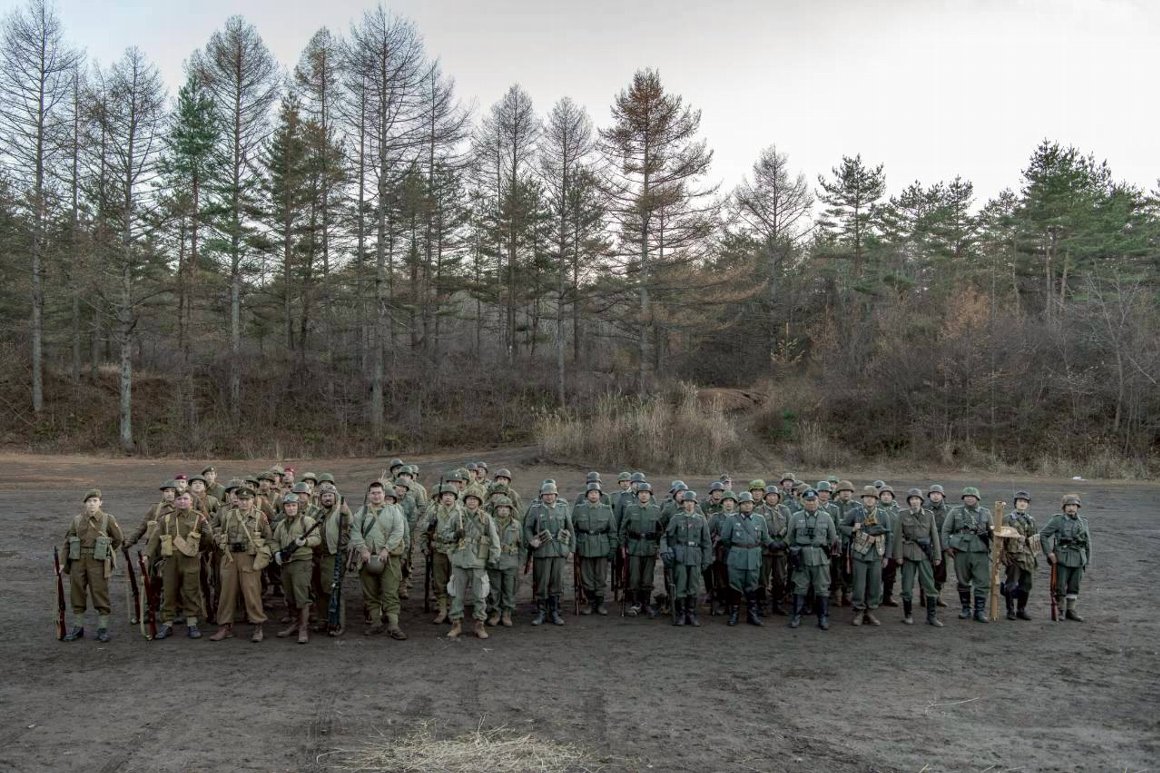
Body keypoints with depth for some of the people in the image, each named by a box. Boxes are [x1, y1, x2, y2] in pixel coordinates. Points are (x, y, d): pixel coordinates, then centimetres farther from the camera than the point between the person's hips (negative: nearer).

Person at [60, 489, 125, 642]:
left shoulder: (108, 519, -1)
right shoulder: (76, 520, 6)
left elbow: (119, 539, 10)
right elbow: (67, 542, 9)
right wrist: (63, 562, 5)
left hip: (98, 563, -3)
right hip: (78, 562, 3)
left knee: (100, 594, -1)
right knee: (77, 595, 8)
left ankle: (102, 629, 7)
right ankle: (77, 628, 20)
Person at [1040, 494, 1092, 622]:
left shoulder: (1083, 521, 10)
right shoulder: (1057, 520, -3)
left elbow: (1088, 541, 16)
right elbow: (1043, 535, -3)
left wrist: (1088, 560, 13)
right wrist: (1049, 553, -9)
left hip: (1079, 559, 4)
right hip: (1063, 558, -4)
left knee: (1074, 587, 9)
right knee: (1060, 587, 0)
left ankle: (1071, 610, 18)